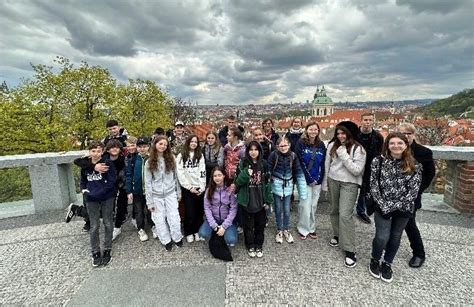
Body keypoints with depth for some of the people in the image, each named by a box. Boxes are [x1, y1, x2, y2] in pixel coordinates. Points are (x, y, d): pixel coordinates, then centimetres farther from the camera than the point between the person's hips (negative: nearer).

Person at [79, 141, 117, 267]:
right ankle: (95, 252, 23)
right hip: (91, 200, 3)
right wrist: (83, 190, -2)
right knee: (94, 227, 8)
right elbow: (83, 180, 18)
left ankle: (107, 250, 25)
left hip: (107, 198, -3)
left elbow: (112, 181, -15)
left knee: (108, 224, 9)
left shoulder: (107, 163, -11)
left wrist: (97, 193, -18)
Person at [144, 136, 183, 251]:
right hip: (156, 195, 0)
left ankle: (177, 238, 23)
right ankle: (166, 240, 25)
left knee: (174, 218, 1)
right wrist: (149, 201, -5)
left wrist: (178, 192, 6)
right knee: (159, 220, 7)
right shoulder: (149, 162, -4)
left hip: (170, 193, 0)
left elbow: (175, 177, 5)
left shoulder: (171, 159, 1)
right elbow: (148, 182, -4)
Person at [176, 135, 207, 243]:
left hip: (199, 188, 2)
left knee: (199, 211, 6)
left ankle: (197, 232, 23)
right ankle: (189, 233, 20)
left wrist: (202, 187, -7)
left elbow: (202, 172, 2)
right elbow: (180, 173, -5)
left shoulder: (200, 155, 9)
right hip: (187, 188, -2)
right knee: (190, 212, 1)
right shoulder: (181, 156, 1)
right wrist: (190, 187, -9)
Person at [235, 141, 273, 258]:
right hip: (247, 199, -2)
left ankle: (259, 246, 31)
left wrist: (268, 199, 0)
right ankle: (250, 246, 30)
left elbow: (267, 182, 3)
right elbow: (238, 182, -9)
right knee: (248, 224, 10)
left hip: (260, 199, 2)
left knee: (260, 224, 12)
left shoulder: (263, 164, 0)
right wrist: (246, 173, -27)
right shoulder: (243, 164, -7)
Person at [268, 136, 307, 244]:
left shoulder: (293, 156, -8)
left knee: (286, 210, 9)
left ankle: (286, 230, 31)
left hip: (288, 186, 1)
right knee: (278, 209, 10)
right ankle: (279, 231, 30)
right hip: (277, 185, -1)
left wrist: (302, 191, -6)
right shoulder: (273, 155, -13)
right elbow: (268, 170, -9)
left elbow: (298, 172, -5)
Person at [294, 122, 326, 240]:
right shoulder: (301, 143, -4)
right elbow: (300, 163, -10)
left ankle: (311, 228, 26)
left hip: (317, 180, 4)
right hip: (304, 180, -4)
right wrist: (309, 179, -11)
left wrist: (319, 179, -4)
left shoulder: (321, 145, 8)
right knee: (305, 205, -3)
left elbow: (323, 163, 6)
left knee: (313, 205, 11)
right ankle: (303, 229, 14)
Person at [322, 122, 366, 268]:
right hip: (333, 181, 5)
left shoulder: (358, 149, -11)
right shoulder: (332, 146, 2)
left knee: (345, 215, -11)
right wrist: (325, 183, 11)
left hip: (349, 184, -5)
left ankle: (350, 250, 0)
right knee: (334, 210, 16)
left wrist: (344, 155, -22)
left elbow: (357, 170, -18)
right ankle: (337, 235, 39)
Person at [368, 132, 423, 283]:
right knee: (382, 237, -7)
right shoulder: (378, 161, -6)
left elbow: (414, 190, -8)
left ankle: (387, 264, 36)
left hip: (403, 208, 2)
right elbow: (373, 185, -7)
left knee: (395, 237, 13)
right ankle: (374, 260, 22)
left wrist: (396, 205, -16)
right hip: (382, 206, -1)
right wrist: (383, 205, -14)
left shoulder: (414, 165, -5)